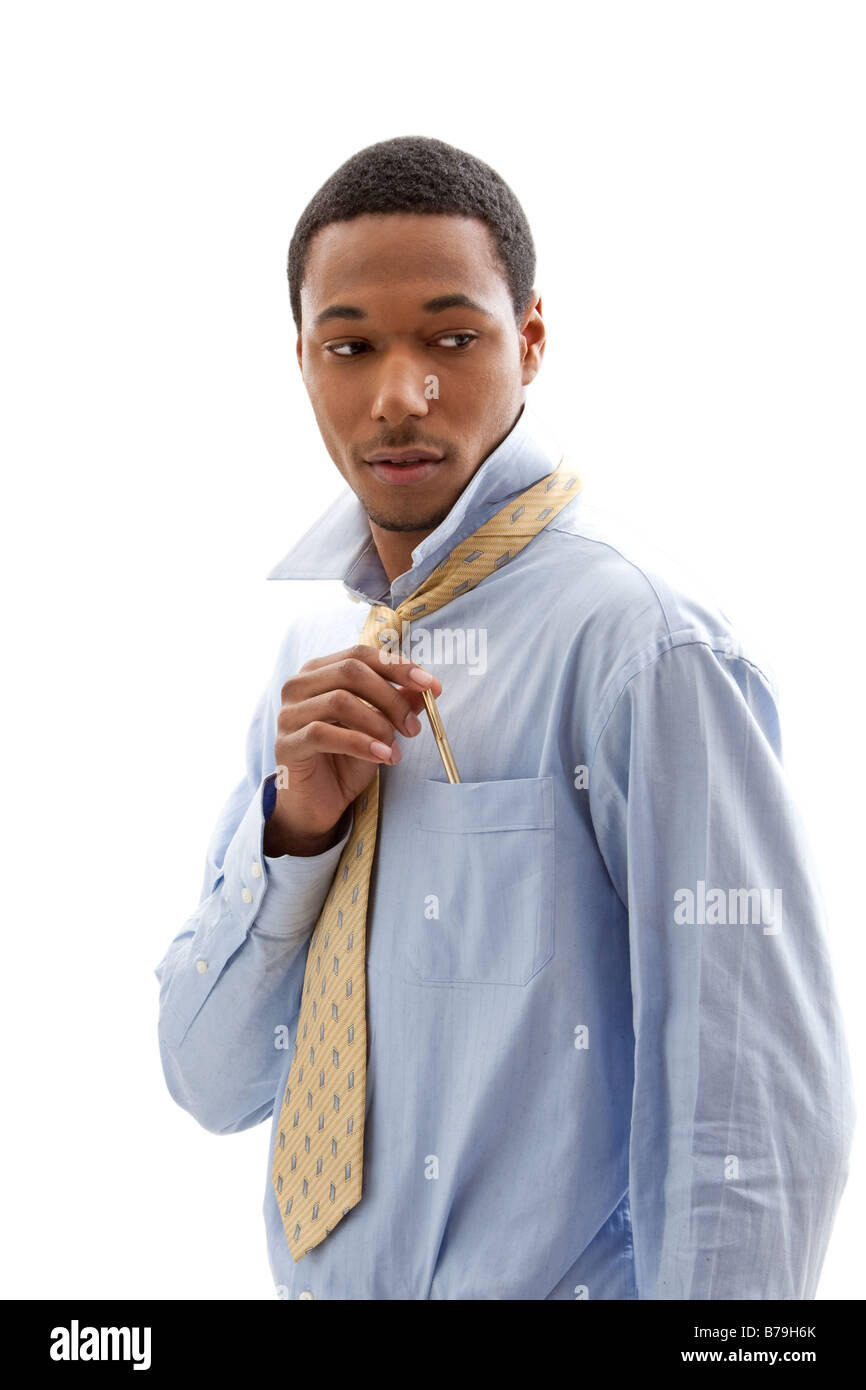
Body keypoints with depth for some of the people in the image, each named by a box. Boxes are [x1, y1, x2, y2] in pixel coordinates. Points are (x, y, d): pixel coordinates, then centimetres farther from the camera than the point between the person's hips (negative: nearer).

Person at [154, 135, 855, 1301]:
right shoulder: (308, 642, 3)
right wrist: (293, 828, -11)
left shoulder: (641, 645, -18)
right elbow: (212, 1085, 3)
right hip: (320, 1272, 6)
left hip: (561, 1270, -6)